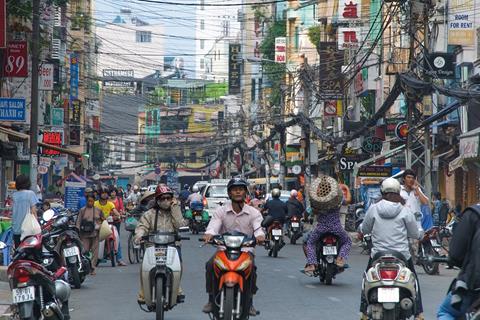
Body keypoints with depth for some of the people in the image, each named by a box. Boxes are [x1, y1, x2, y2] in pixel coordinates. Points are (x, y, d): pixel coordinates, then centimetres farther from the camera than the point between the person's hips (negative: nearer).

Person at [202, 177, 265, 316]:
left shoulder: (254, 213, 7)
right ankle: (211, 300, -14)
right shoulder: (221, 211, 7)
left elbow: (259, 228, -9)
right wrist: (209, 234, -33)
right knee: (210, 265, -27)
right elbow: (213, 226, -7)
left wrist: (260, 236, -34)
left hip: (245, 249, -1)